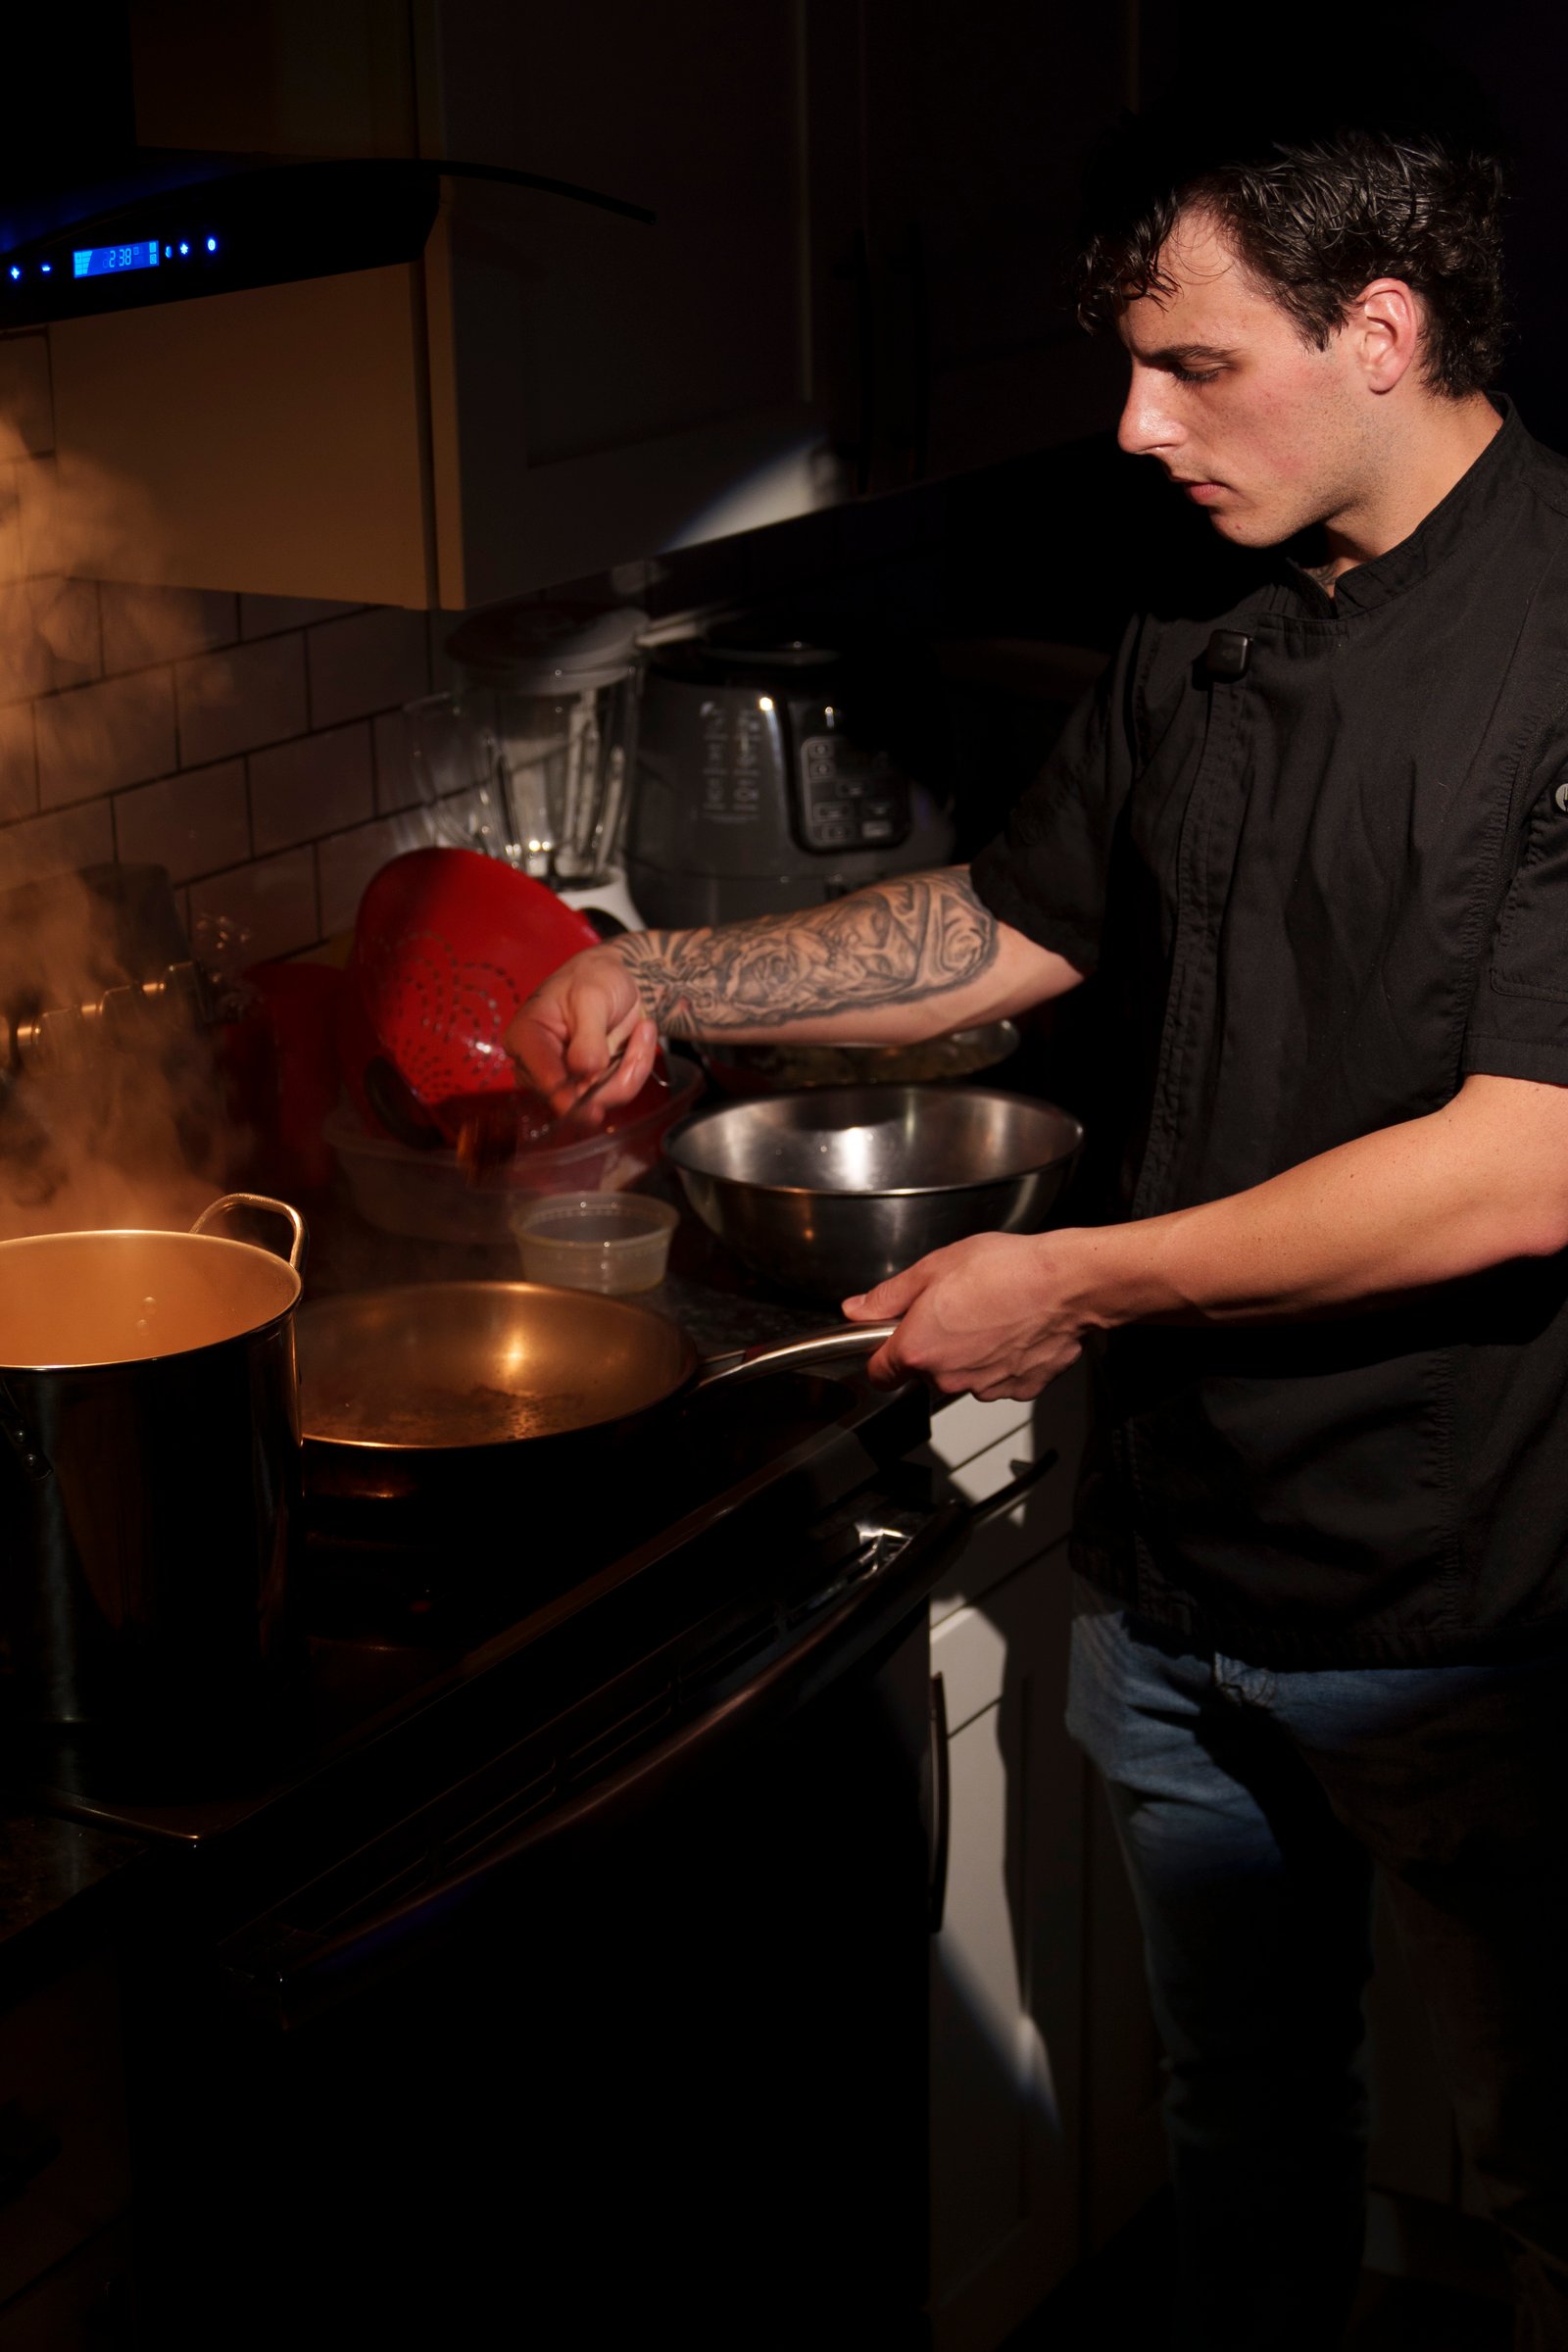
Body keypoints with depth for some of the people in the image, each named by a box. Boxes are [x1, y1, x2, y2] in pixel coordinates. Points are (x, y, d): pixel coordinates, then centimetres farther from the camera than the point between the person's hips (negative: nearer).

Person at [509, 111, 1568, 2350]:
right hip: (1179, 1574, 7)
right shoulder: (1202, 640, 6)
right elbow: (1015, 923, 18)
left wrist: (1080, 1284, -18)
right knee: (1242, 2122, 24)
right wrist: (665, 978, 5)